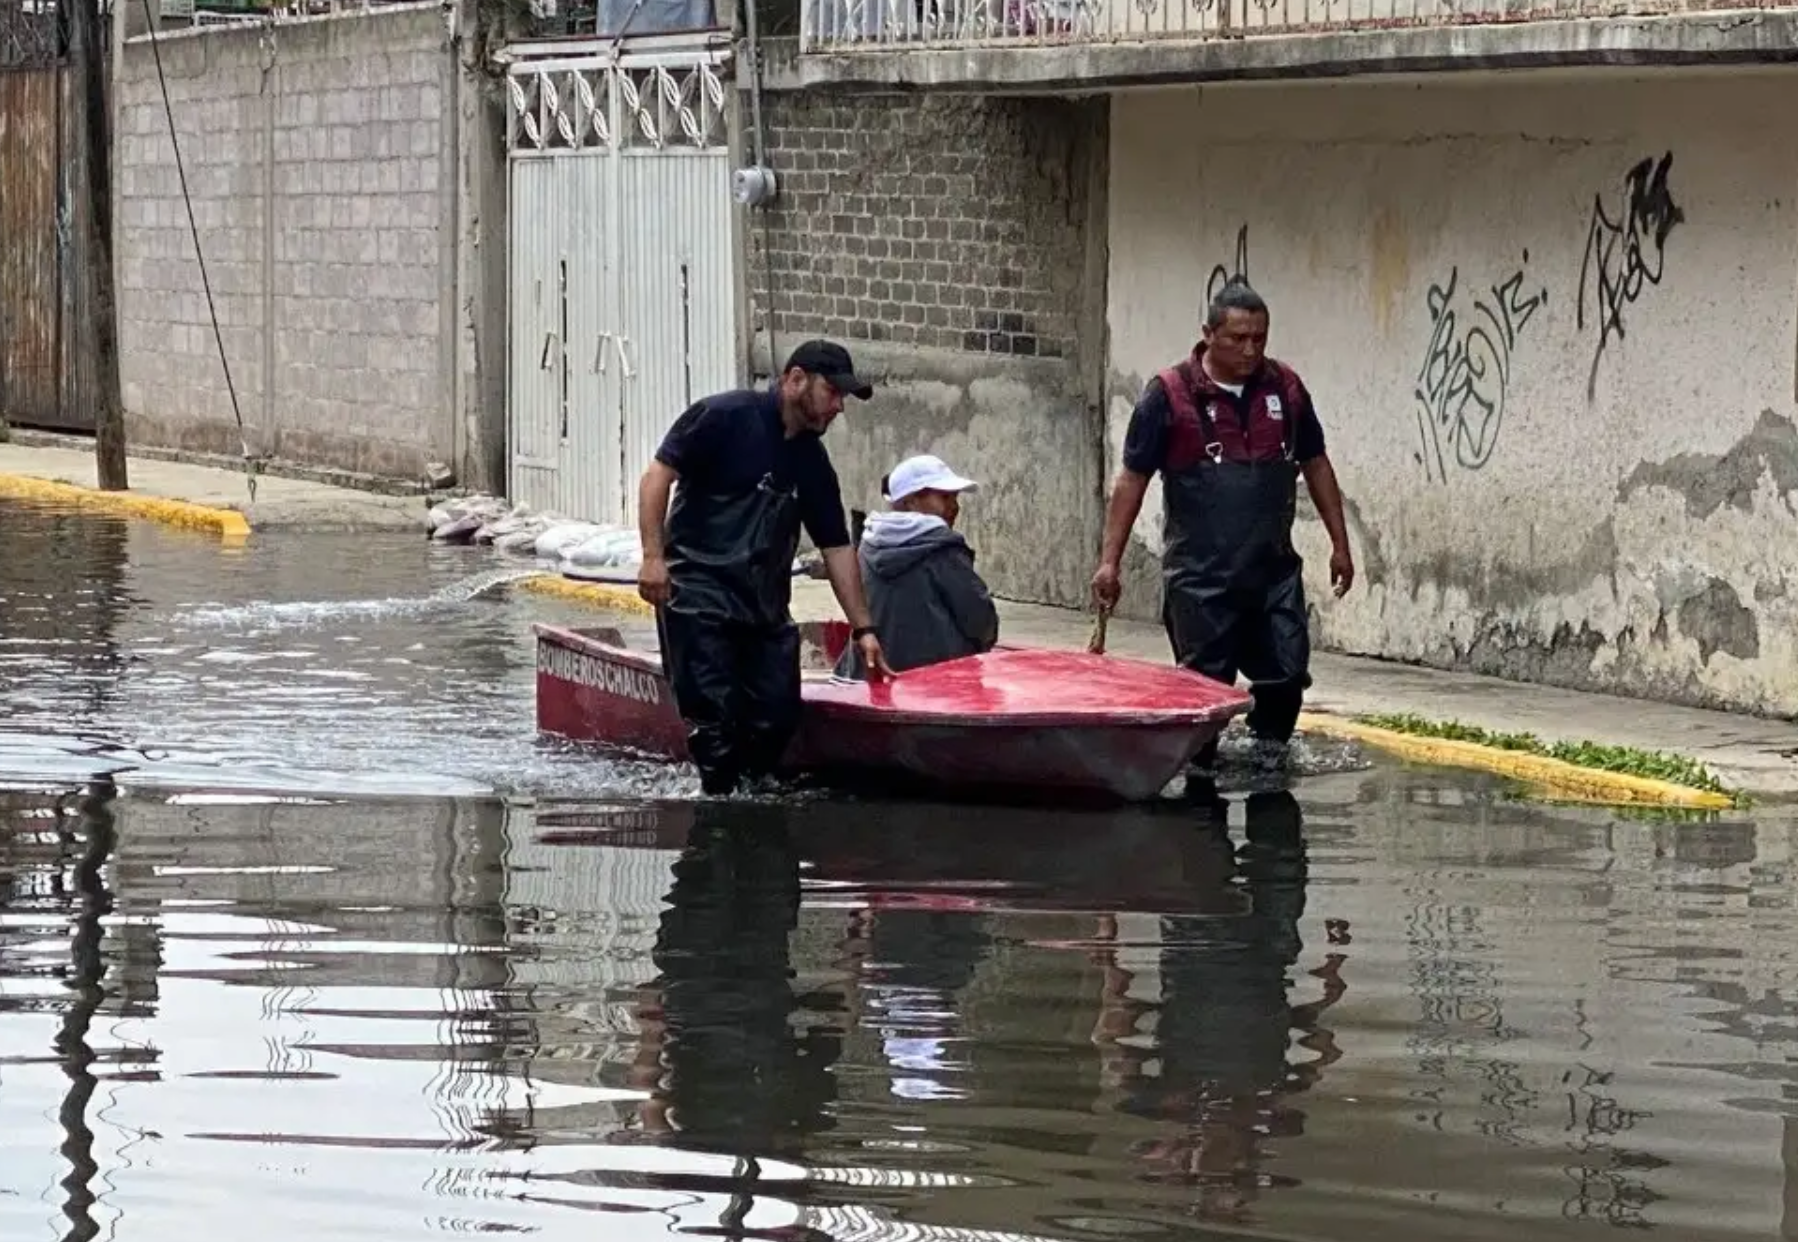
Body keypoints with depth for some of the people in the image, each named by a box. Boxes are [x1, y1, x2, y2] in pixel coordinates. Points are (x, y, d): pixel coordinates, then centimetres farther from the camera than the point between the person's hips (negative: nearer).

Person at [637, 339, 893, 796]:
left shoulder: (812, 462, 14)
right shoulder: (724, 416, -6)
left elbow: (837, 548, 17)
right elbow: (658, 475, -10)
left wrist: (864, 629, 13)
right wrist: (654, 555, -20)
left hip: (765, 602, 7)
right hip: (697, 591, -7)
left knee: (778, 712, -2)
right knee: (715, 709, -12)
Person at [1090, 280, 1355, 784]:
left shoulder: (1285, 388, 6)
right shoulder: (1169, 394, -6)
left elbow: (1315, 464, 16)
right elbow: (1132, 479, -3)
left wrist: (1339, 544, 14)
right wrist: (1109, 562, -6)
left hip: (1274, 570, 3)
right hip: (1199, 577, -3)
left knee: (1287, 675, -2)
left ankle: (1270, 756, 19)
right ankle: (1200, 778, 14)